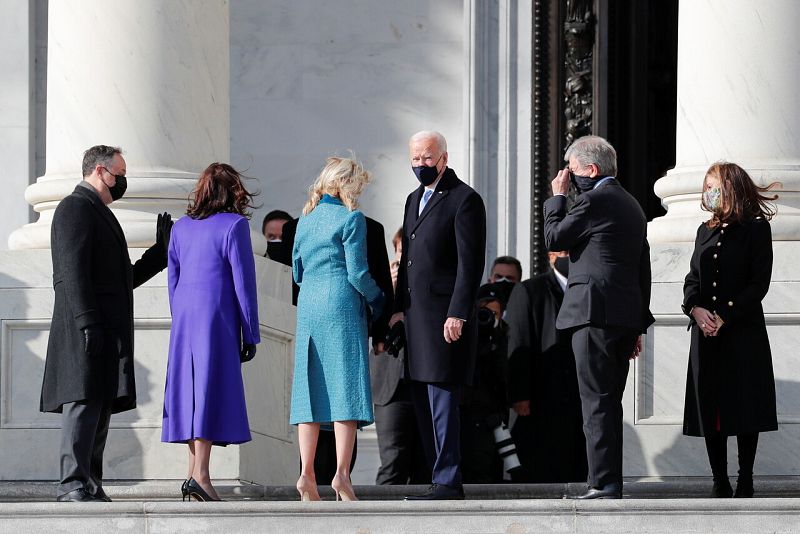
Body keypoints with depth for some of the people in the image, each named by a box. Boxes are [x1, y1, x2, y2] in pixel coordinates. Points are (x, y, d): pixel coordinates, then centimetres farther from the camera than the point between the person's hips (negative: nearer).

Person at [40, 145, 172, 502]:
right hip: (86, 328, -10)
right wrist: (88, 322, -23)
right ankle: (74, 485, -19)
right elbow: (73, 272, -16)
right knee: (84, 402, -15)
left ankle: (90, 486, 6)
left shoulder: (101, 214, 27)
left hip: (107, 332, 10)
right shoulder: (75, 208, -5)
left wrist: (162, 250, 23)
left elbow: (122, 279, 28)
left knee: (101, 406, 6)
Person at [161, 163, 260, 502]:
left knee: (190, 388, 10)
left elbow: (172, 279, 14)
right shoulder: (234, 225, -6)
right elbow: (243, 282, -7)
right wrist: (251, 334, -3)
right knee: (212, 388, -7)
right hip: (218, 321, -6)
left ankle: (193, 469, 9)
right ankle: (200, 474, -14)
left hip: (184, 321, 6)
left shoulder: (181, 227, 11)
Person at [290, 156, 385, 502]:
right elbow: (357, 272, -10)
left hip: (308, 308, 6)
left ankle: (307, 474, -1)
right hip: (342, 307, -6)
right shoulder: (350, 218, -6)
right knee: (346, 385, -6)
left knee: (312, 388, 5)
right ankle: (341, 473, -16)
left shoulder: (306, 220, 14)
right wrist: (377, 300, 5)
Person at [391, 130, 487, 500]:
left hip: (445, 316, -9)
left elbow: (470, 263, -13)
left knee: (442, 400, -11)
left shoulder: (464, 199, -7)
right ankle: (441, 478, 14)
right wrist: (399, 307, 16)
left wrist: (458, 314, -18)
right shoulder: (415, 199, 20)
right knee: (423, 402, 9)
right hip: (416, 315, 9)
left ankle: (447, 483, -10)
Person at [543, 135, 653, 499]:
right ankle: (609, 483, 13)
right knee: (609, 402, 12)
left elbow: (553, 239, -3)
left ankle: (604, 484, -12)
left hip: (595, 312, -9)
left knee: (597, 402, -9)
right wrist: (637, 325, 23)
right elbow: (643, 268, 21)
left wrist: (557, 196, 9)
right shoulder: (631, 206, 20)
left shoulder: (593, 201, -9)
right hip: (626, 317, 9)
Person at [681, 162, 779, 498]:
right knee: (710, 407, 1)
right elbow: (693, 278, 12)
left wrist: (724, 316, -14)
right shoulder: (706, 231, 17)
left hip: (743, 331, -5)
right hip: (706, 333, 5)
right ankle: (720, 482, 4)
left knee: (745, 406, -4)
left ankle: (745, 482, 0)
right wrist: (695, 308, -8)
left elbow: (759, 283, -7)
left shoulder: (756, 229, -1)